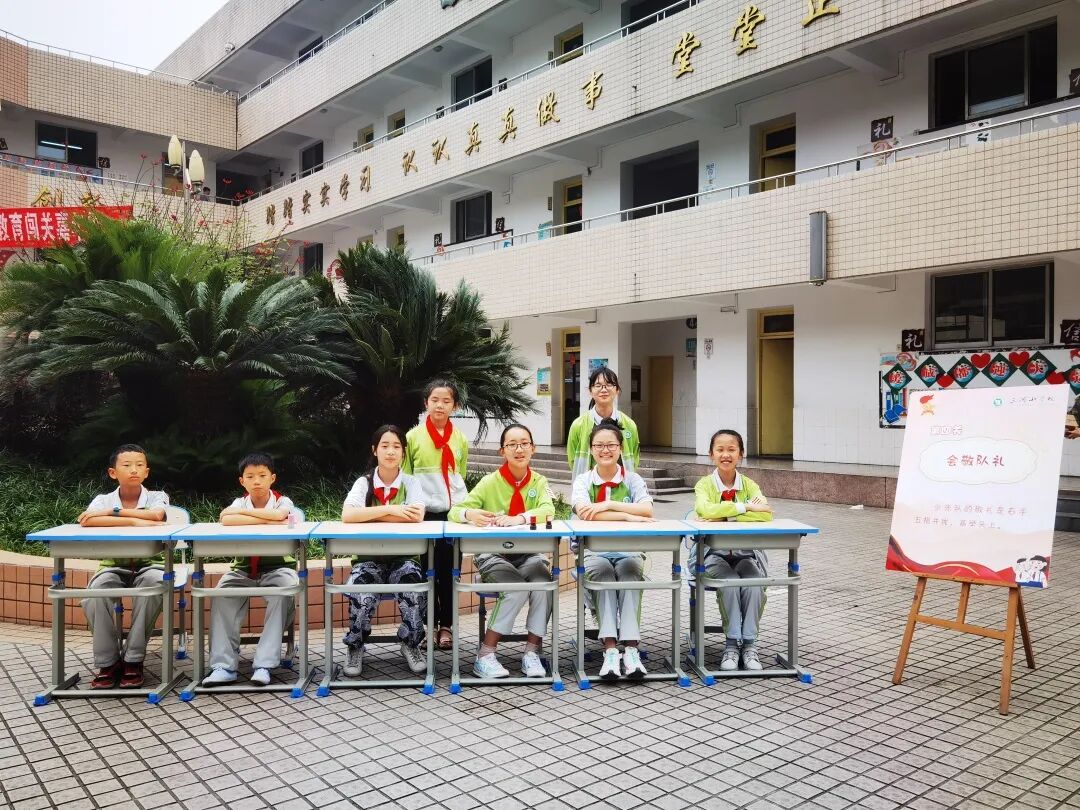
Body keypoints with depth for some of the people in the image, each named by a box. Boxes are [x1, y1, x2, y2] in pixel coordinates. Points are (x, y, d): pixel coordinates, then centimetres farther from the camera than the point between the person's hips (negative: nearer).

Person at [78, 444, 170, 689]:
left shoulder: (157, 497, 0)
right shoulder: (103, 500, 1)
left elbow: (156, 515, -25)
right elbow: (88, 521, -22)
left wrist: (112, 512, -19)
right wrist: (134, 521, -29)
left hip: (149, 563, -1)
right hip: (114, 566, 1)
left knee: (153, 582, -35)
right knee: (96, 590, -31)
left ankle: (133, 660, -21)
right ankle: (107, 662, -13)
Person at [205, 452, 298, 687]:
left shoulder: (282, 501, -3)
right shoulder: (239, 502, 2)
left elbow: (279, 515, -30)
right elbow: (226, 521, -22)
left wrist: (241, 511, -18)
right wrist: (267, 520, -23)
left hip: (278, 566, -2)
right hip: (244, 568, 3)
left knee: (284, 591, -32)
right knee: (222, 592, -24)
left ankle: (264, 664, -27)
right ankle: (223, 665, -20)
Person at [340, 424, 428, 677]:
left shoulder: (411, 483, 3)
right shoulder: (364, 483, 2)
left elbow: (416, 516, -18)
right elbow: (347, 516, -18)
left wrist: (371, 514, -15)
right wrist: (390, 509, -22)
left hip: (402, 557, 0)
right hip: (369, 557, 0)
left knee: (414, 584, -29)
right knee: (360, 590, -30)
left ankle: (411, 644, -3)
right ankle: (355, 647, -2)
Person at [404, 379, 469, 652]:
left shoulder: (460, 439, 7)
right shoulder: (413, 437, 2)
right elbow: (405, 476, 5)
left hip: (454, 512, 1)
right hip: (424, 513, -1)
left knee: (449, 570, 4)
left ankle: (446, 625, 14)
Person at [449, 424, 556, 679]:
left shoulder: (539, 482, 4)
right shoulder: (490, 482, -2)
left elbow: (548, 510, -17)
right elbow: (455, 512, -9)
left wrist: (518, 519, -35)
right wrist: (470, 514, -33)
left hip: (530, 554, 2)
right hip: (493, 555, -2)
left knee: (543, 584, -28)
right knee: (517, 589, -29)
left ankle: (532, 652, -14)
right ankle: (485, 656, -16)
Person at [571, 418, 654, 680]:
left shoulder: (633, 479, 8)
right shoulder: (583, 480, 6)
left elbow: (647, 510, -12)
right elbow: (584, 511, -16)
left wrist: (607, 505, -20)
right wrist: (628, 515, -20)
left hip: (628, 551, 1)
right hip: (593, 553, 0)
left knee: (629, 570, -32)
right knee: (602, 570, -33)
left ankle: (631, 648, -37)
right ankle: (610, 649, -37)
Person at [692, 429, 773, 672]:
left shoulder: (749, 485, 2)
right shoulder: (705, 484, -3)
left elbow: (765, 515, -20)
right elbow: (706, 510, -28)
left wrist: (724, 515, -24)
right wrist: (745, 507, -26)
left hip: (745, 551, 2)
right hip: (712, 553, -2)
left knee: (754, 582, -27)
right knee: (729, 581, -30)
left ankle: (749, 644, -15)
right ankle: (732, 643, -17)